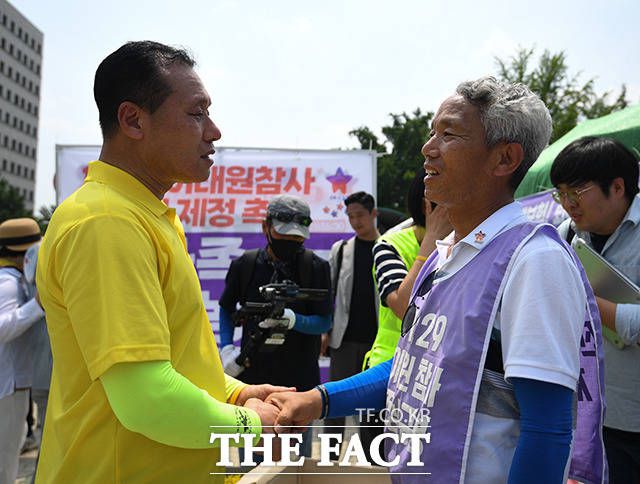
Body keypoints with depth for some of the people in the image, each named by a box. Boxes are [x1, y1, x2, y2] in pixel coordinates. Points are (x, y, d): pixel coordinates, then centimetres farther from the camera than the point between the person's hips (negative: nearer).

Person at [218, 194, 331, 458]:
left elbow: (324, 322, -5)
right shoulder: (245, 264, 0)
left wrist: (293, 320, -24)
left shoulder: (316, 267, -5)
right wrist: (226, 348, 0)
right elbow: (226, 307, 14)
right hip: (252, 377, 2)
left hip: (299, 381, -1)